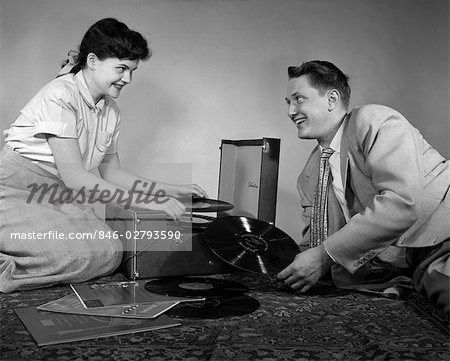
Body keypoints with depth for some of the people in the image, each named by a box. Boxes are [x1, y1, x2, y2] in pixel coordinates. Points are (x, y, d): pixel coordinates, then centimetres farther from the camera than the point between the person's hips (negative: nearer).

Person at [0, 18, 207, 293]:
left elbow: (111, 172, 15)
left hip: (62, 198, 9)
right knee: (76, 256, -30)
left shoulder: (111, 111, 7)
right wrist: (145, 201, -24)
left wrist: (172, 190, 6)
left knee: (110, 254, -15)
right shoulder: (60, 95, -17)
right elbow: (74, 177, -22)